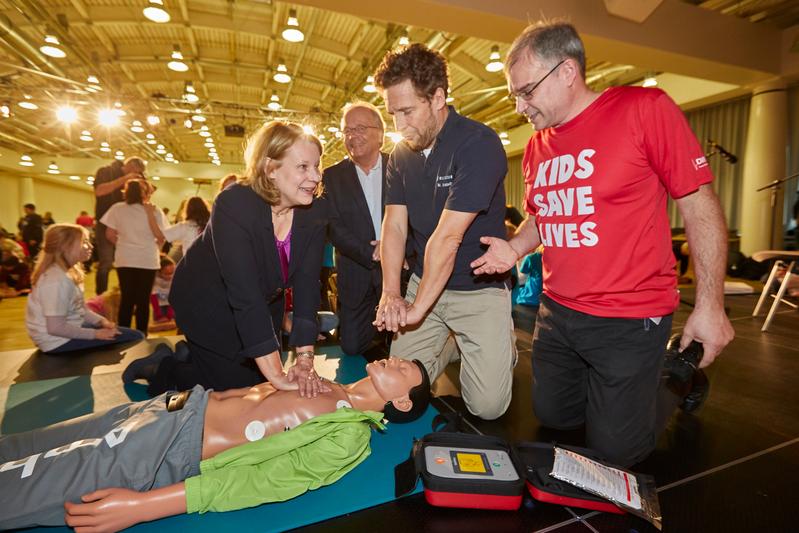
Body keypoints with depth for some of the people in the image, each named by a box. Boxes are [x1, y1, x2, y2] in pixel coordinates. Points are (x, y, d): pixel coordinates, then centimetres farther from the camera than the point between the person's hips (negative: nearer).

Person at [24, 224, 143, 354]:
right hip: (59, 341, -10)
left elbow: (80, 309, 12)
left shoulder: (68, 272, 6)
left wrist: (102, 321, -2)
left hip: (69, 329, 10)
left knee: (135, 335, 16)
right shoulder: (57, 280, -25)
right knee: (134, 337, -15)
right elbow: (56, 328, -27)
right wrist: (95, 334, -22)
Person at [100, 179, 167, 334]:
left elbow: (110, 235, 3)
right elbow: (162, 237, -6)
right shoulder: (155, 211, -3)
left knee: (127, 299, 11)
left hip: (125, 260, 2)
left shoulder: (117, 209, 3)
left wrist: (123, 245, 19)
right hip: (148, 260, -2)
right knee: (143, 300, 4)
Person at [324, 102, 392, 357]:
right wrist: (374, 254, -18)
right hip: (357, 274, 1)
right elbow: (335, 228, -6)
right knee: (351, 346, 2)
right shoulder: (332, 176, 2)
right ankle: (378, 331, 32)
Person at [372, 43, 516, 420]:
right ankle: (451, 346, 30)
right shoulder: (400, 155, 3)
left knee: (487, 404, -4)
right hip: (423, 283, 5)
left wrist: (418, 307, -19)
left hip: (480, 289, -5)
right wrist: (390, 294, -17)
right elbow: (394, 227, -3)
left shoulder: (479, 144, -19)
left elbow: (447, 237, -23)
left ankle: (503, 347, 26)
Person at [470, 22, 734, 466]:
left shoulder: (644, 109, -12)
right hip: (556, 313, 6)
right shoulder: (536, 147, 5)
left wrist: (709, 304, -11)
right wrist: (515, 248, -4)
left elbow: (700, 206, -11)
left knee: (614, 448, 9)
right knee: (553, 418, 20)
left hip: (629, 321, -5)